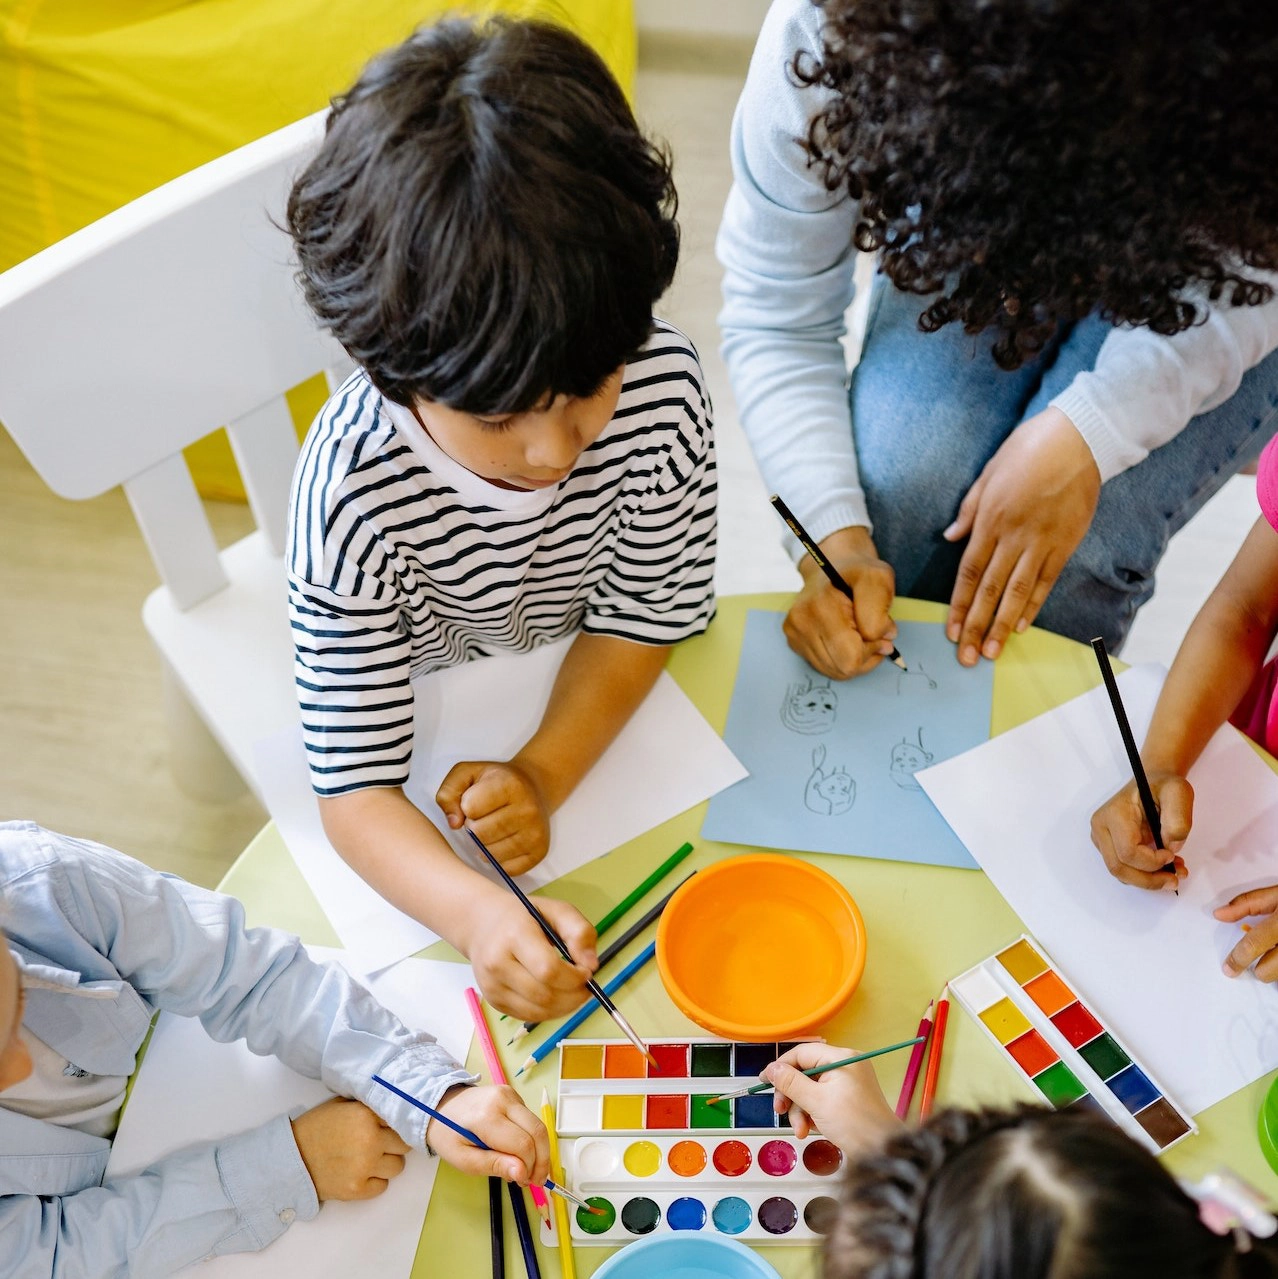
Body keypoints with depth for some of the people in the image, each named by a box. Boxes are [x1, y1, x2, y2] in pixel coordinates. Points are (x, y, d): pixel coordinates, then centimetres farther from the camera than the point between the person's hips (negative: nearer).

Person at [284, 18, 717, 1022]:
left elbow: (648, 610, -14)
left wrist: (543, 774, -28)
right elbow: (356, 790, -32)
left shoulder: (661, 383, -28)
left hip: (596, 698, 2)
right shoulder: (355, 496, -37)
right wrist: (476, 913, -51)